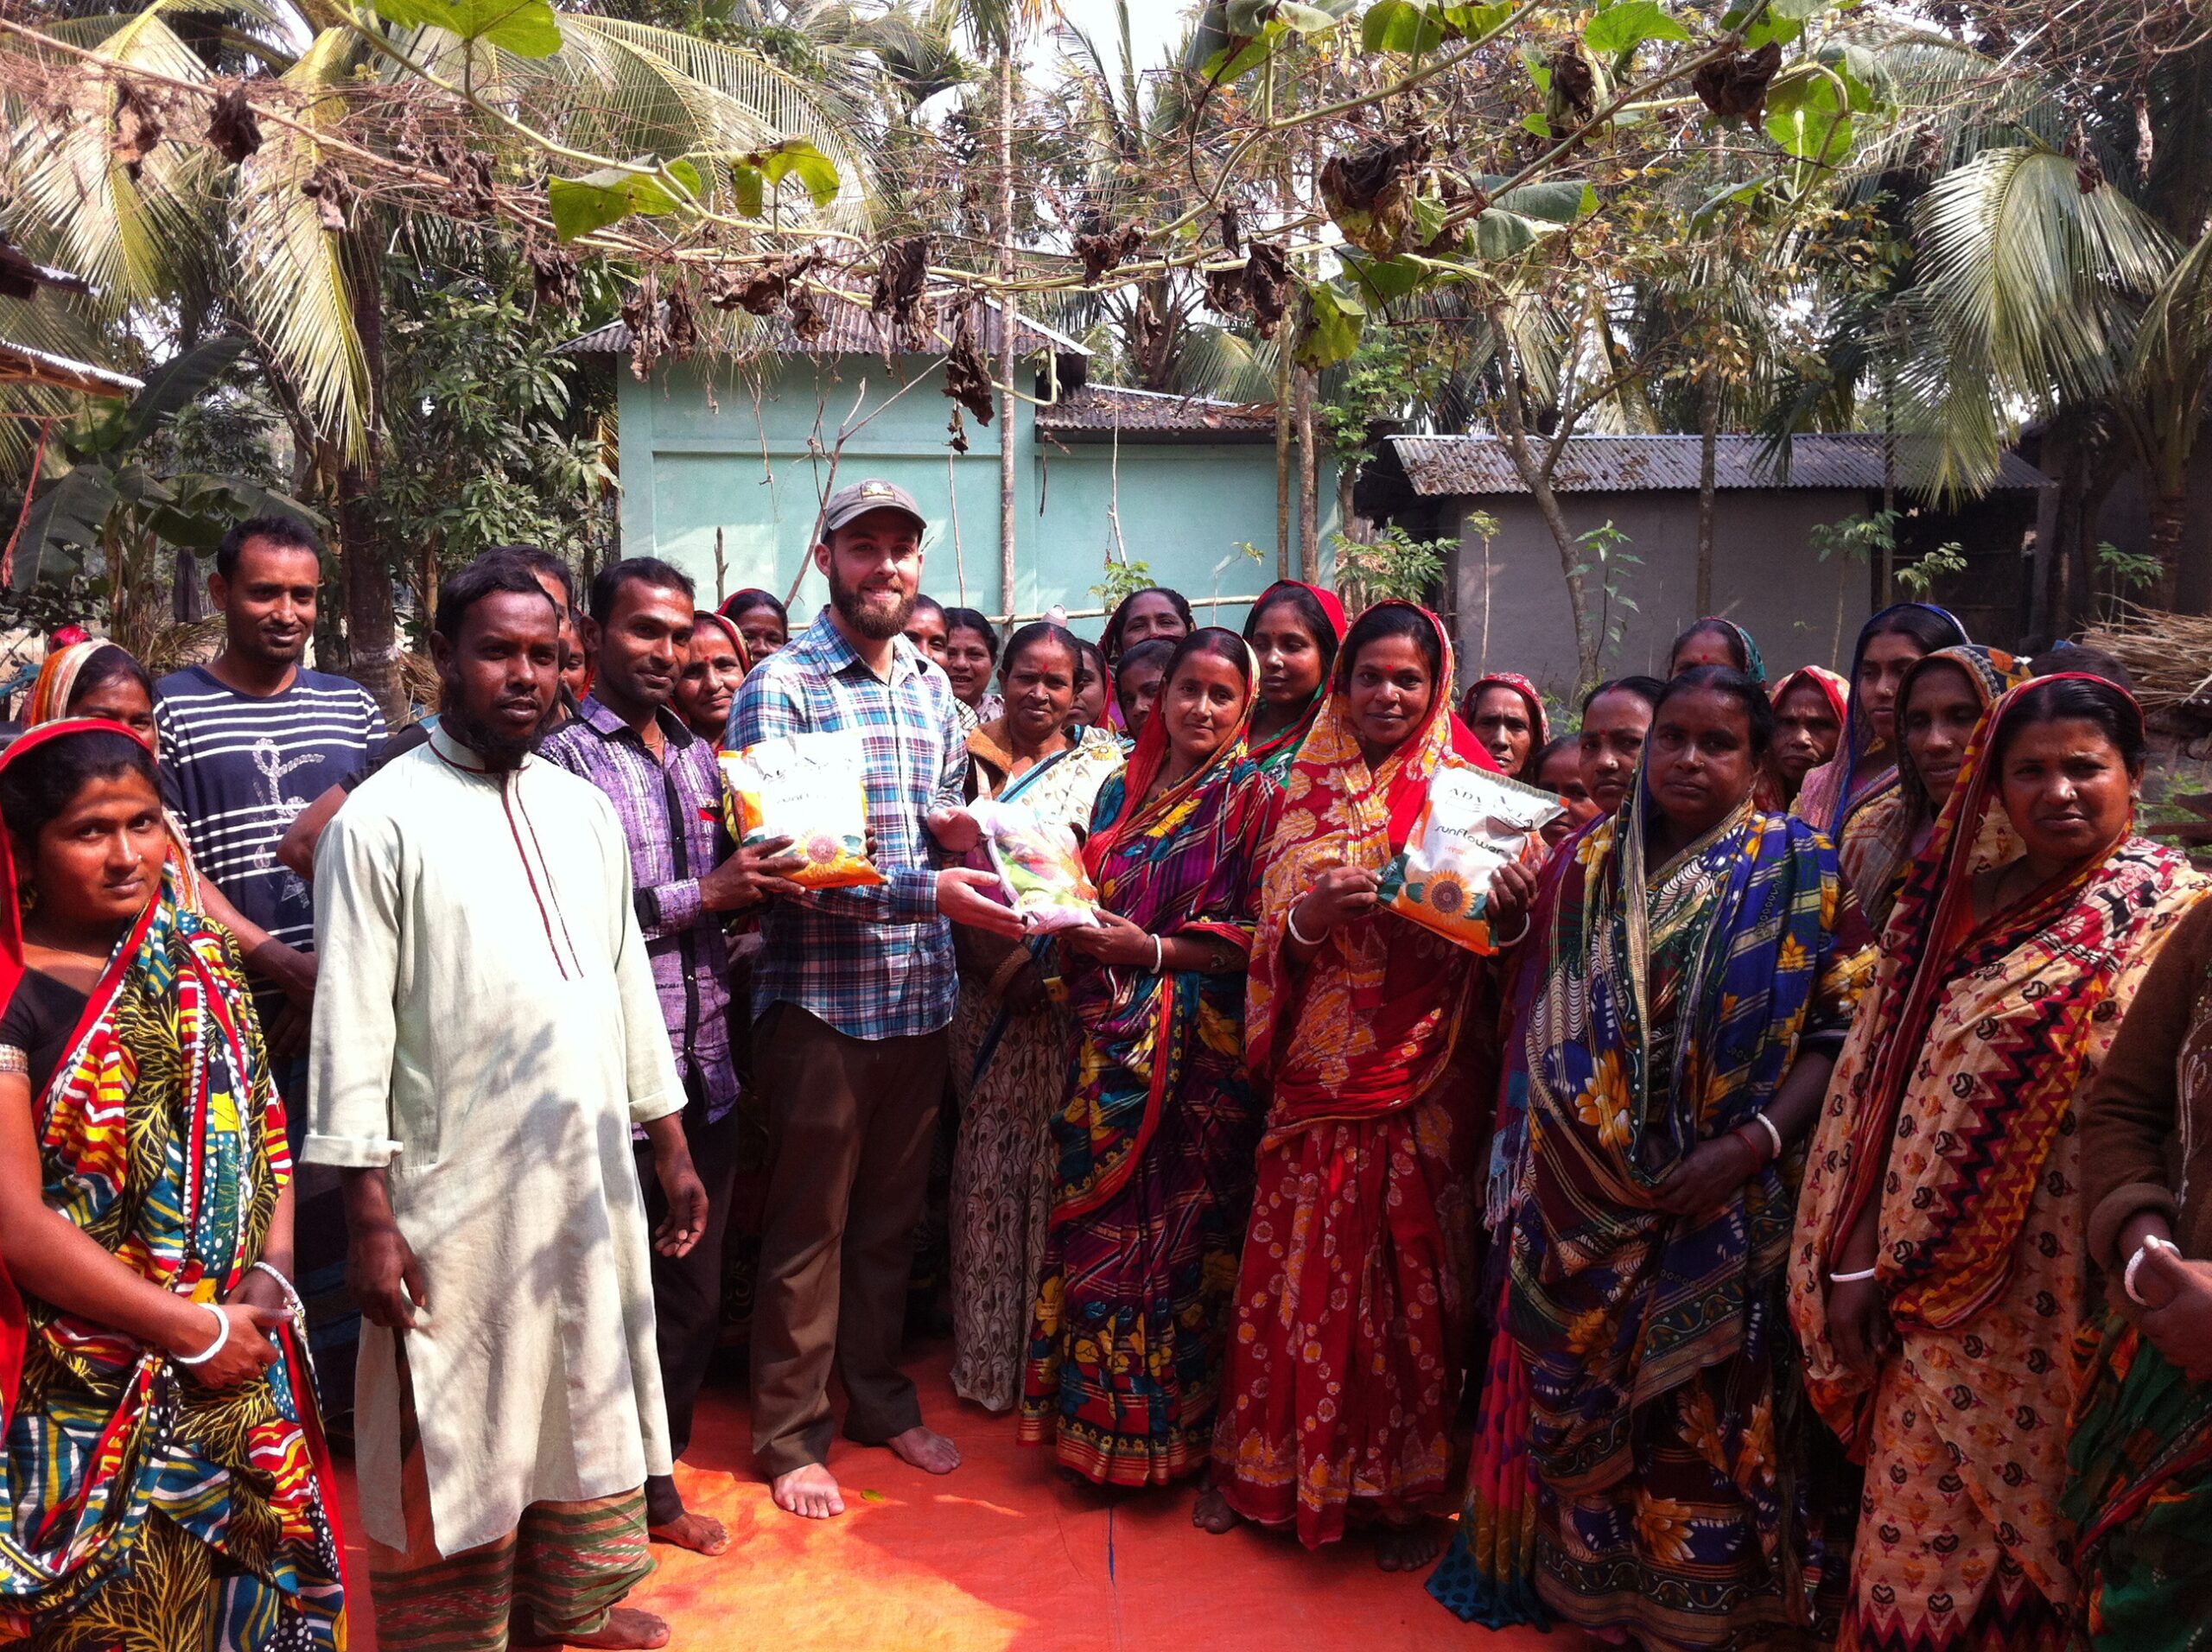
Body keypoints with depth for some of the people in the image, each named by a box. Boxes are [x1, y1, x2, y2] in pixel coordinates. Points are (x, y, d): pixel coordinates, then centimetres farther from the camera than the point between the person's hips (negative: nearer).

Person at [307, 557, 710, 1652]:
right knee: (457, 1436, 8)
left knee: (592, 1399, 19)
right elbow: (352, 1026, -11)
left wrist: (671, 1147, 11)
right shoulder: (382, 818, -9)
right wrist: (369, 1218, -13)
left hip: (591, 1173, 6)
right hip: (457, 1189, -5)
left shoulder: (583, 808, 8)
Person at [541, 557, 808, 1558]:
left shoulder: (700, 756, 14)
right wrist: (706, 893, -17)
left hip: (706, 1067, 7)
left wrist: (764, 878, -1)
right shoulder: (566, 757, -9)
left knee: (695, 1288, 16)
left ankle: (659, 1476, 35)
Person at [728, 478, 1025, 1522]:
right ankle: (790, 1435, 22)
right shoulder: (780, 686, -9)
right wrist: (925, 891, -25)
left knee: (892, 1215, 18)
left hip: (921, 994, 6)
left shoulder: (933, 688, 12)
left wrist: (959, 829, -3)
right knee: (808, 1226, 7)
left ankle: (881, 1399, 35)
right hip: (820, 995, -6)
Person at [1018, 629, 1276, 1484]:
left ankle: (1167, 1430, 18)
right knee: (1095, 1226, 8)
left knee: (1176, 1232, 1)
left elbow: (1262, 933, -9)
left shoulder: (1254, 797, -2)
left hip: (1198, 1051, -4)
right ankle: (1092, 1418, 24)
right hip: (1110, 1043, 5)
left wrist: (1152, 951, -16)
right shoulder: (1122, 789, 13)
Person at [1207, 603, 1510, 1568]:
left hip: (1422, 1072, -2)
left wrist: (1476, 908, -22)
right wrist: (1314, 913, -18)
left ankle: (1401, 1486, 20)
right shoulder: (1310, 784, 8)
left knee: (1406, 1266, 4)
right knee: (1296, 1260, 7)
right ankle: (1266, 1461, 24)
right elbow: (1273, 933, 3)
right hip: (1319, 1063, 2)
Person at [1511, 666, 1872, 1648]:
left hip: (1731, 1202, -2)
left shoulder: (1799, 872, -3)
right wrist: (1551, 1151, 0)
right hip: (1586, 1203, 3)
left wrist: (1751, 1144, -18)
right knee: (1583, 1406, 12)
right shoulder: (1586, 866, 5)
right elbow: (1540, 1026, 9)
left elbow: (1843, 1032, -7)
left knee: (1714, 1421, 7)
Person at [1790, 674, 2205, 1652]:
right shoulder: (1954, 904, 9)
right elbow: (1872, 1085, 8)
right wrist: (1856, 1264, 3)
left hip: (2056, 1301, -4)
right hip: (1935, 1296, 4)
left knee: (2028, 1516, 7)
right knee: (1922, 1532, 10)